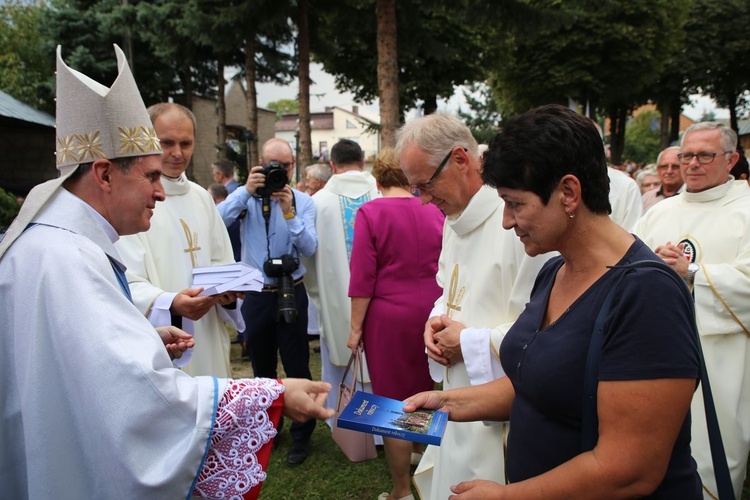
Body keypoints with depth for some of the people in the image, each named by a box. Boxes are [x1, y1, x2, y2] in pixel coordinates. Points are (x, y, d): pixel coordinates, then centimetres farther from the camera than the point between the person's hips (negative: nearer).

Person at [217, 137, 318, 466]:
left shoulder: (303, 202, -2)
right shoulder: (246, 197, 0)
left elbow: (309, 248, -14)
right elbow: (217, 221, -18)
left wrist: (289, 212, -23)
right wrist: (246, 191, -24)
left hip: (290, 294, -2)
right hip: (255, 294, 2)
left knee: (297, 367, 4)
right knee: (262, 368, 18)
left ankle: (301, 435, 21)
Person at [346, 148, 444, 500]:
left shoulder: (370, 213, -10)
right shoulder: (433, 211, 1)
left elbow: (363, 277, -11)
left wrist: (356, 327, -4)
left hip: (389, 315, -4)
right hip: (431, 312, 4)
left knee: (394, 402, 8)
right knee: (425, 392, 24)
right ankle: (423, 452, 45)